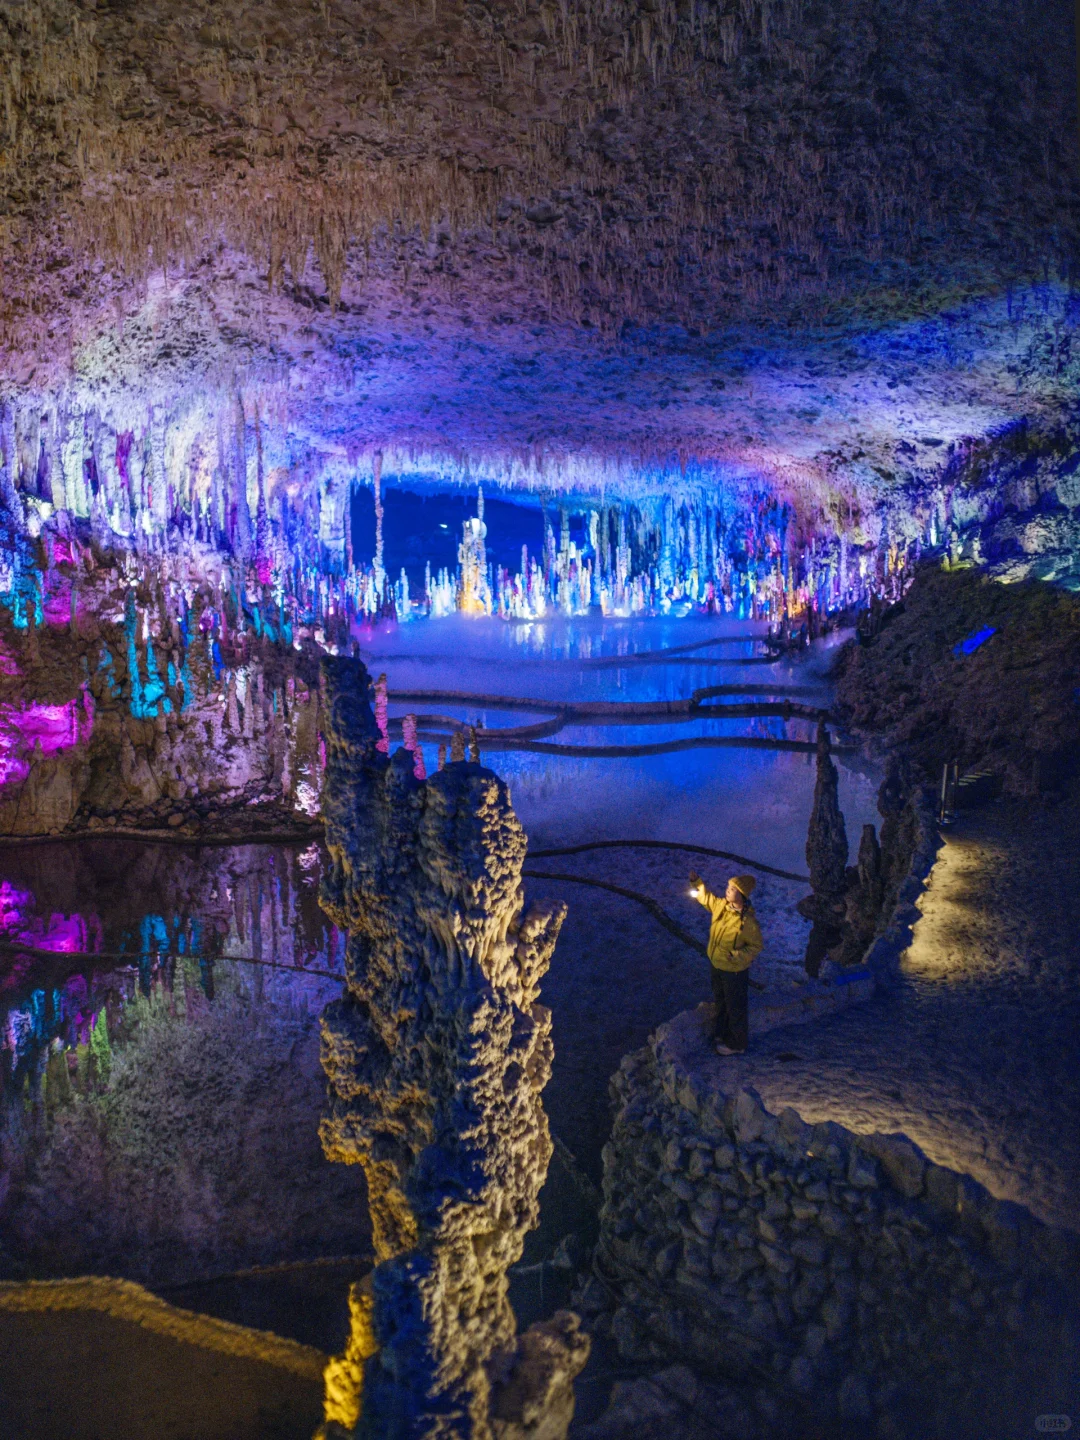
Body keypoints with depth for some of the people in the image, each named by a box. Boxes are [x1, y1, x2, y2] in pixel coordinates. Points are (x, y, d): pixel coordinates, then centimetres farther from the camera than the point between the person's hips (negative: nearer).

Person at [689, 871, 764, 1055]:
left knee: (735, 1008, 13)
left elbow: (756, 946, -18)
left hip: (734, 971, -7)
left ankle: (737, 1044, 33)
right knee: (720, 1001, 27)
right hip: (716, 964, 7)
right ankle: (723, 1034, 48)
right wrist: (696, 881, -8)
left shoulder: (748, 921, -30)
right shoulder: (721, 905, -11)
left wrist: (738, 955, -31)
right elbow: (705, 897, 8)